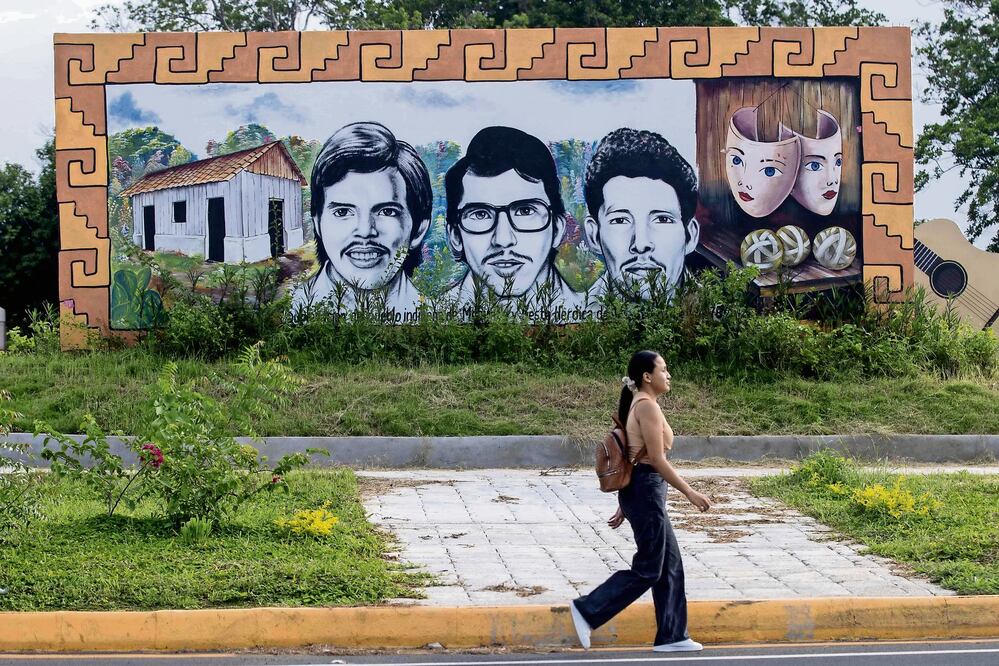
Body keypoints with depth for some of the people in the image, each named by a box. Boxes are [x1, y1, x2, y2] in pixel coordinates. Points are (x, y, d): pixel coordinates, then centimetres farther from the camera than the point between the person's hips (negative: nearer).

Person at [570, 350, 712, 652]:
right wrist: (690, 493, -17)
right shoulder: (647, 406, -16)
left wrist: (625, 505, 21)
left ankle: (671, 636, 16)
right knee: (647, 570, -3)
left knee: (670, 565, 12)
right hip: (645, 489, -10)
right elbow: (657, 460, -20)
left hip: (637, 489, 10)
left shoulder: (638, 406, 15)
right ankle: (587, 610, 1)